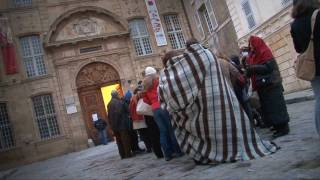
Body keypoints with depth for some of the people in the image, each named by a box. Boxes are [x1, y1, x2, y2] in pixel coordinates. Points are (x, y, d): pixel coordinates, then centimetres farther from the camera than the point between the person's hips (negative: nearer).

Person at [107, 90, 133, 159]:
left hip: (114, 125, 6)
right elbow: (127, 111, -11)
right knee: (125, 139, 1)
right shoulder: (120, 102, -11)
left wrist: (112, 124, 15)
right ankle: (128, 153, 2)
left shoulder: (109, 105, 8)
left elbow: (109, 116, 11)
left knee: (119, 140, 10)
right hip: (122, 123, -6)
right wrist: (126, 117, 8)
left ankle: (122, 154, 14)